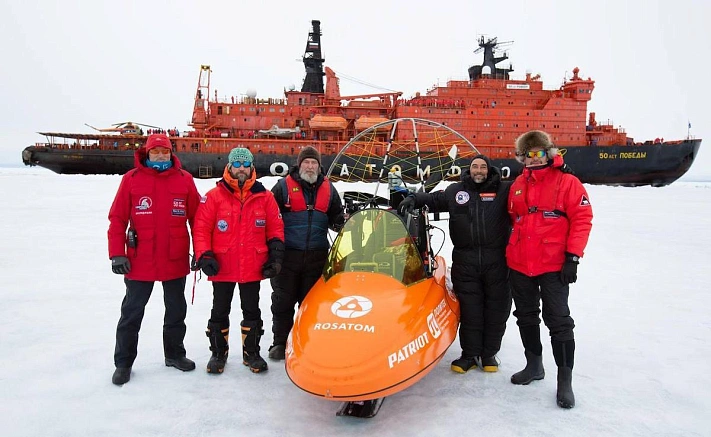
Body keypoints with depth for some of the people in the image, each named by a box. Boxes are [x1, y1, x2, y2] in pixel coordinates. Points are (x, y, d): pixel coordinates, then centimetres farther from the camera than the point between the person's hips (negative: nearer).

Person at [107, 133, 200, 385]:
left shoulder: (184, 179, -1)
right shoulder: (131, 179, -4)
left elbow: (197, 218, 1)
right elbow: (117, 219, -4)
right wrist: (117, 254, -10)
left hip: (176, 261, 2)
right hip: (139, 262, -1)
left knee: (176, 311, 16)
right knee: (131, 313, 9)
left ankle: (174, 354, 33)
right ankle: (123, 362, 24)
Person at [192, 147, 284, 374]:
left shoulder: (265, 197, 3)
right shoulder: (214, 196, -3)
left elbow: (276, 228, 7)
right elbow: (201, 228, -4)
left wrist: (276, 255, 0)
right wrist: (204, 256, -12)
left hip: (253, 268, 2)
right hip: (222, 267, -1)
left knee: (252, 312, 12)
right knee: (220, 312, 11)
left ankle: (251, 353, 27)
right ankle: (218, 353, 27)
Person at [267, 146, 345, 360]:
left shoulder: (328, 189, 9)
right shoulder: (284, 186, 0)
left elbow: (336, 218, 15)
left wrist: (344, 223, -8)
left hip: (317, 256, 2)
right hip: (287, 255, -2)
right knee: (283, 301, 5)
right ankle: (280, 342, 19)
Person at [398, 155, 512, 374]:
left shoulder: (504, 190, 6)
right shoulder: (455, 191, 12)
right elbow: (432, 199, 21)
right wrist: (413, 199, 7)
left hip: (496, 260, 0)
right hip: (465, 261, 1)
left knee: (496, 308, 7)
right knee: (469, 309, 4)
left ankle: (489, 353, 22)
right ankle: (470, 354, 16)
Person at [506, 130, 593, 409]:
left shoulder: (567, 182, -5)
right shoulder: (517, 185, 10)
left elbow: (582, 219, -8)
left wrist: (573, 257, -13)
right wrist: (509, 253, 16)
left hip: (553, 266, -5)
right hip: (519, 265, 6)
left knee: (558, 320, -2)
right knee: (526, 316, 15)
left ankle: (565, 380, 9)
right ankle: (534, 365, 32)